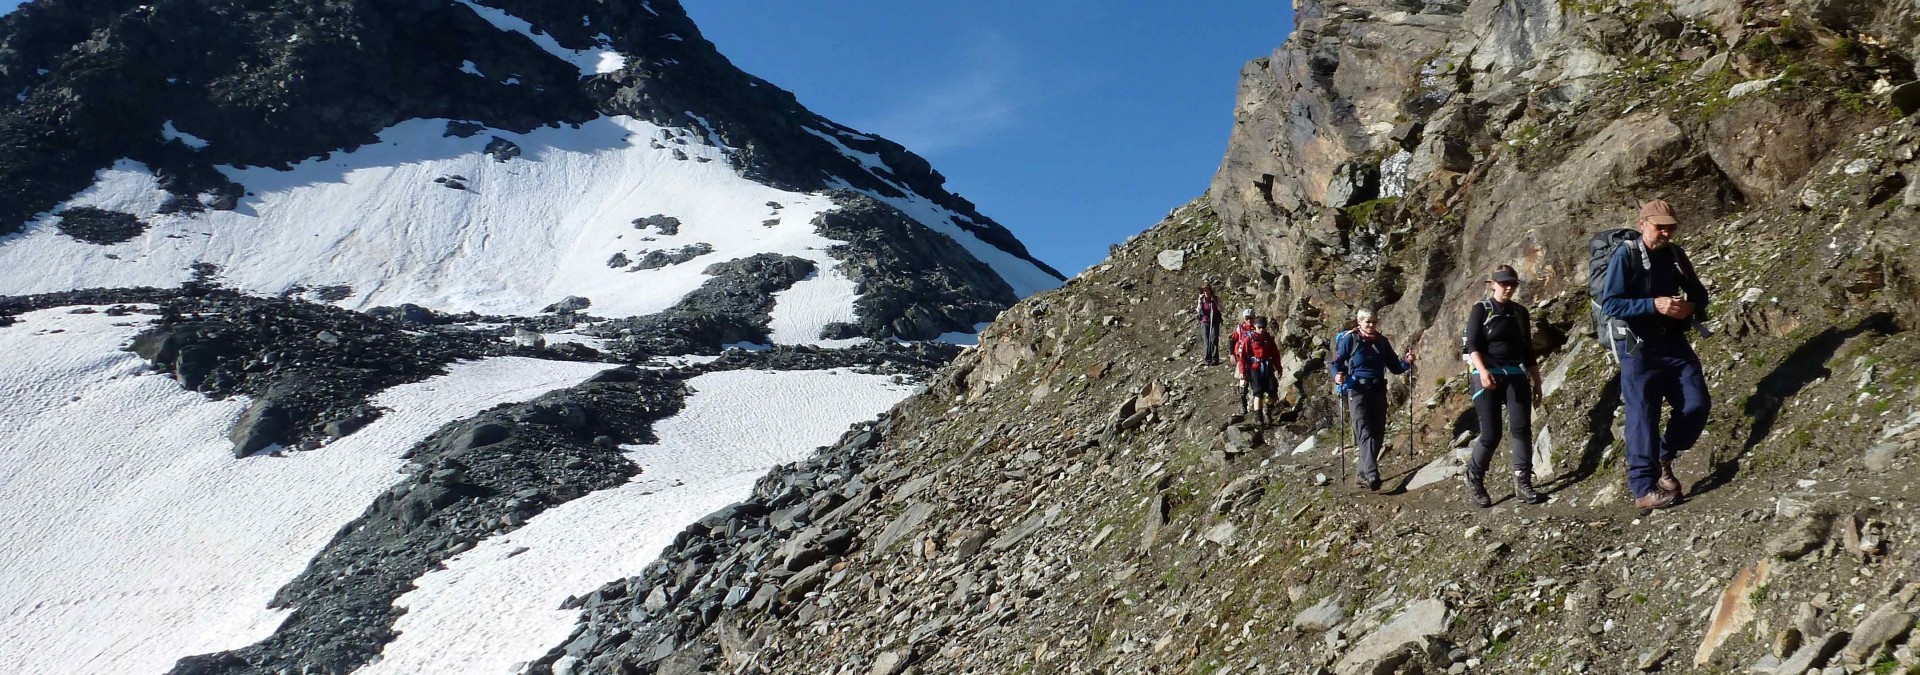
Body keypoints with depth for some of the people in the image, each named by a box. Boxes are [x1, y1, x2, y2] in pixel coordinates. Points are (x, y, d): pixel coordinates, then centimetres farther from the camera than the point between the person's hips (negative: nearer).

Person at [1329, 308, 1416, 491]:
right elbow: (1336, 362, -2)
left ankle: (1362, 471, 19)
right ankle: (1371, 475, -26)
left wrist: (1407, 363, -8)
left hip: (1378, 391, 5)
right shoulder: (1350, 339, -1)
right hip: (1358, 391, -5)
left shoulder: (1382, 341, 10)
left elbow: (1395, 367, 12)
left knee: (1378, 433, 6)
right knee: (1365, 433, -15)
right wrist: (1338, 376, -22)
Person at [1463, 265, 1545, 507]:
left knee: (1522, 427, -10)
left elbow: (1528, 351, 19)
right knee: (1491, 435, -6)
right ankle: (1474, 480, 16)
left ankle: (1523, 484, -9)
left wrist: (1537, 382, 15)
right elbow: (1472, 345, -10)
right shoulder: (1481, 310, 0)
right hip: (1487, 376, -4)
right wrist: (1482, 371, -25)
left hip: (1516, 376, 4)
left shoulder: (1520, 312, 14)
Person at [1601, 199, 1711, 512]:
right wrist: (1655, 305, -26)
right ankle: (1644, 489, -2)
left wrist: (1692, 306, -7)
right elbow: (1609, 303, -16)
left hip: (1673, 342, 6)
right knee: (1642, 416, -5)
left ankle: (1663, 459, 21)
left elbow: (1699, 292, 17)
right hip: (1638, 348, -6)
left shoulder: (1675, 254, 9)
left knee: (1697, 404, -3)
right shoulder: (1625, 255, -9)